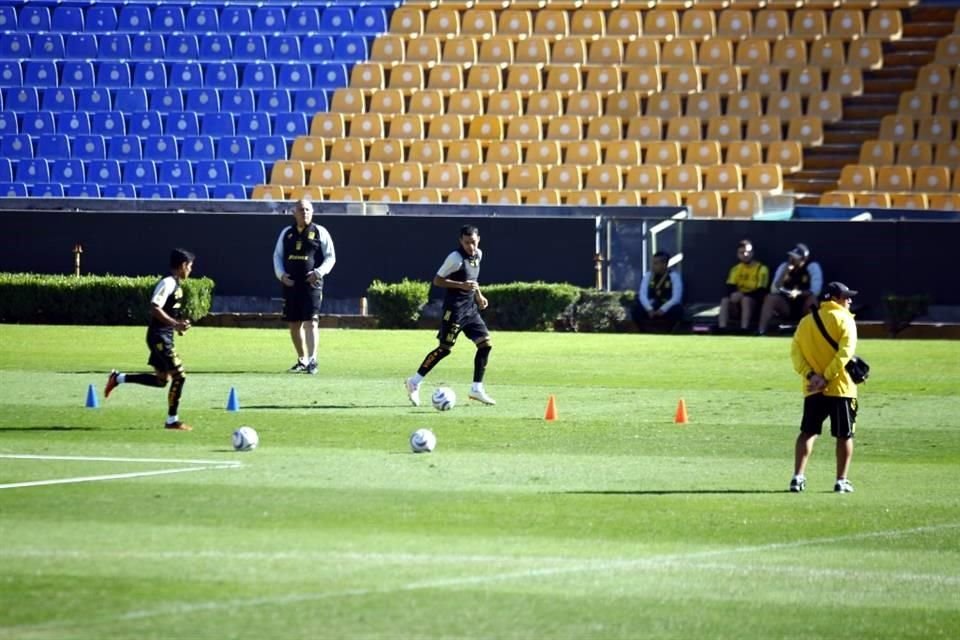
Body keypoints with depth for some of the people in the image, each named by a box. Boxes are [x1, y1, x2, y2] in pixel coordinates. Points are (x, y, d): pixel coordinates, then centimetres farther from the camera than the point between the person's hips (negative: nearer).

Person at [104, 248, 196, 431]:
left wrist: (179, 324, 12)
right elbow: (154, 308, -24)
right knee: (179, 376, -8)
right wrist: (175, 324, -27)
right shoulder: (168, 283, -15)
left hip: (164, 337, 10)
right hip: (159, 336, -10)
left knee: (162, 379, 14)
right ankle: (172, 420, -1)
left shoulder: (176, 285, 15)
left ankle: (118, 378, 21)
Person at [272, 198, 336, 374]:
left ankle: (312, 360, -20)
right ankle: (302, 360, 22)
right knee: (294, 324, 9)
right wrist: (281, 274, -1)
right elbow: (277, 256, 17)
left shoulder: (320, 233, 3)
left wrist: (319, 272, -14)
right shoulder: (286, 233, 13)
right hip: (290, 284, 5)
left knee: (311, 322, -15)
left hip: (311, 284, -4)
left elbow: (330, 257, 3)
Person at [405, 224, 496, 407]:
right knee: (444, 348, -8)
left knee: (485, 344, 0)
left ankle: (477, 389, 5)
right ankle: (415, 382, 4)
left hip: (471, 309, 8)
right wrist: (462, 285, -23)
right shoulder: (455, 258, -16)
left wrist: (479, 295, 14)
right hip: (455, 309, -8)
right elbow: (437, 280, -14)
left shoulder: (478, 255, 8)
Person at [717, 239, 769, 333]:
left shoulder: (761, 269, -7)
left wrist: (743, 295, -26)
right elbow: (730, 288, 0)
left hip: (755, 302, -4)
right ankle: (722, 328, -36)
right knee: (725, 300, -24)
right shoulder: (736, 269, 10)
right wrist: (734, 294, -25)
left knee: (746, 300, -36)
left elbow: (761, 292, -15)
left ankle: (744, 328, -44)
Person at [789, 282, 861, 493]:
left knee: (808, 432, 10)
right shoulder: (844, 319, -5)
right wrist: (827, 378, -18)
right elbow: (845, 351, -18)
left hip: (812, 389, 4)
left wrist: (810, 374, -8)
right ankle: (841, 481, 6)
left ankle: (798, 477, -1)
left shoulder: (806, 321, 11)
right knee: (844, 435, 6)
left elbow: (795, 351, 1)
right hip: (840, 388, -4)